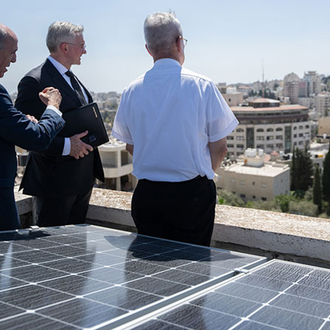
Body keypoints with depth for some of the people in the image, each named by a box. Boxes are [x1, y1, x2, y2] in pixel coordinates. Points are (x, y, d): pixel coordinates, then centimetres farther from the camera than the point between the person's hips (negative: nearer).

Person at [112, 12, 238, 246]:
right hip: (193, 193, -2)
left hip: (146, 194, 3)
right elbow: (219, 148, -5)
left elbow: (131, 146, 10)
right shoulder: (202, 86, -9)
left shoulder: (132, 91, 0)